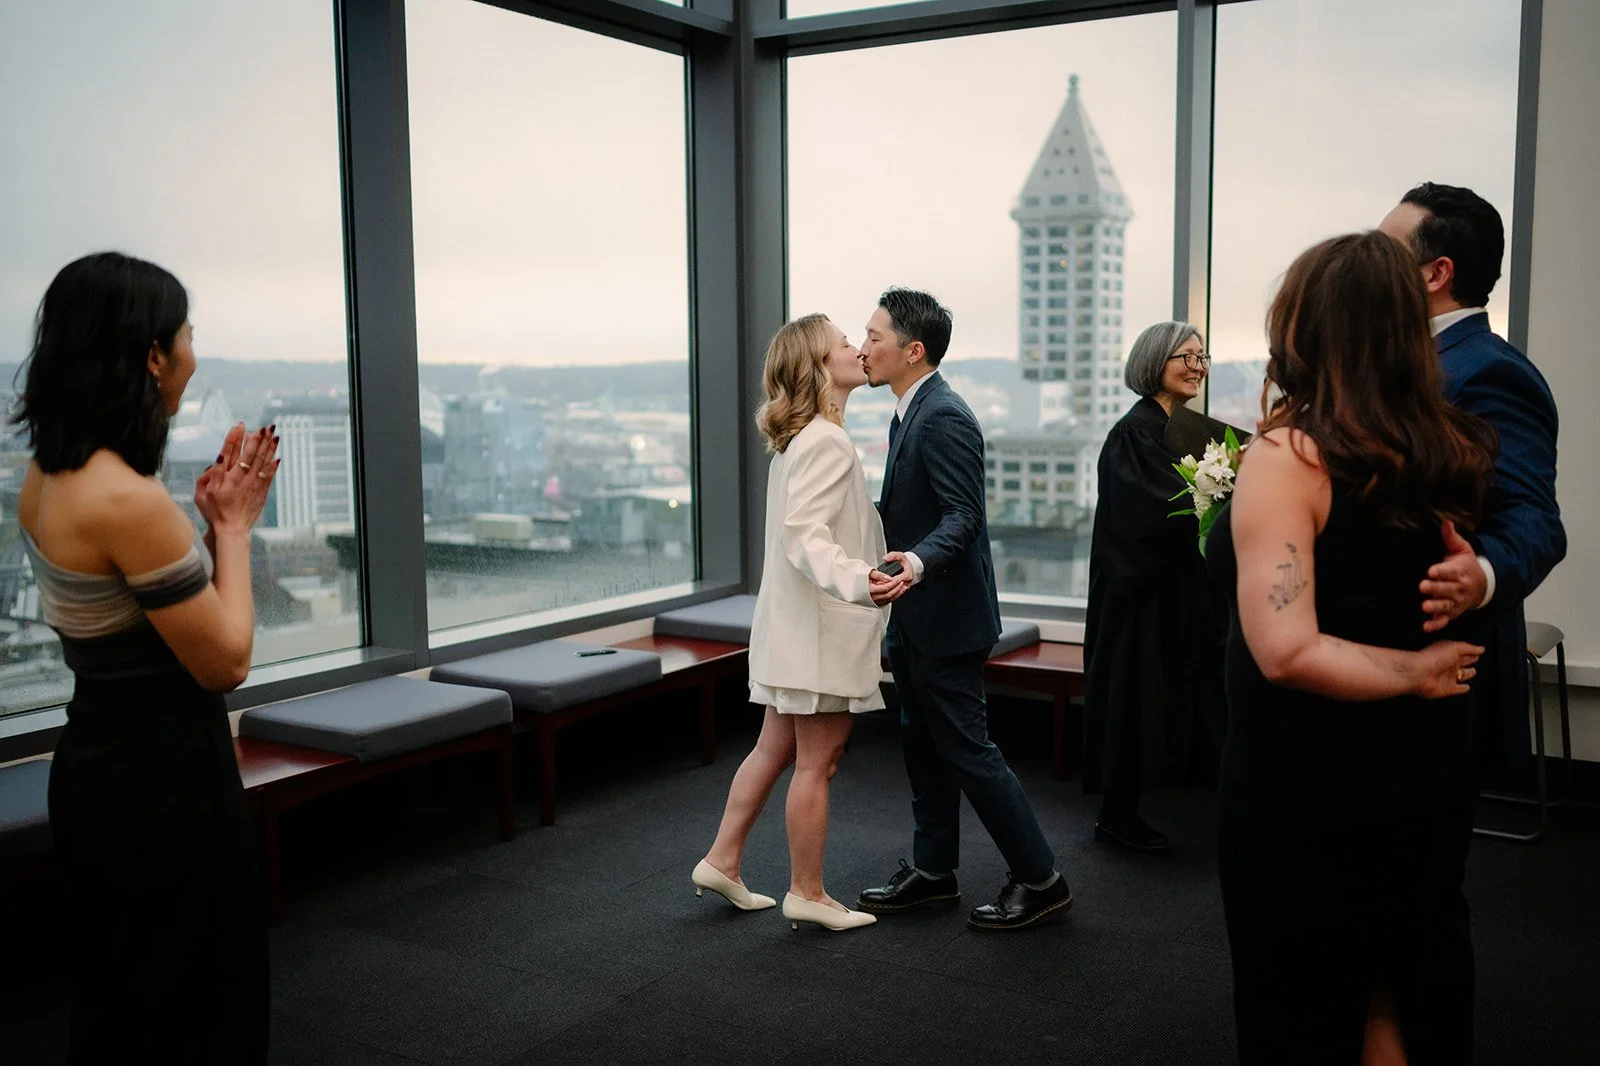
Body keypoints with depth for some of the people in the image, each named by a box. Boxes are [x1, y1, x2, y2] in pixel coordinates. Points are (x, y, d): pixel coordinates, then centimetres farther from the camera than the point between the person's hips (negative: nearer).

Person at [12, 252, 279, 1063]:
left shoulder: (44, 478, 3)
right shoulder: (130, 500, -25)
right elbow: (225, 660, -18)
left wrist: (209, 519, 2)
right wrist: (233, 527, -7)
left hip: (96, 765, 9)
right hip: (167, 783, -9)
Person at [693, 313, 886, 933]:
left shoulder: (799, 439, 14)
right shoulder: (826, 442, -18)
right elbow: (804, 535, -30)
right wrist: (857, 580, -45)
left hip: (795, 626, 10)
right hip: (822, 629, -10)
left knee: (775, 749, 18)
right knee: (816, 762, 1)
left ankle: (722, 862, 26)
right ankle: (807, 893, 13)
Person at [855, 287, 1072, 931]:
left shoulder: (944, 418, -19)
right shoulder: (910, 415, 12)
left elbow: (963, 516, -25)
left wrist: (916, 564, -40)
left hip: (945, 620, -10)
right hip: (914, 619, 10)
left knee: (967, 750, -3)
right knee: (924, 748, 17)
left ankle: (1039, 879, 10)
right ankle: (933, 872, 29)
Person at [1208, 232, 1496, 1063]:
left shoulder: (1289, 455, -19)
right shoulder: (1454, 452, -1)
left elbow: (1286, 650, -27)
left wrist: (1415, 673, -15)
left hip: (1306, 780, -6)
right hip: (1425, 764, 7)